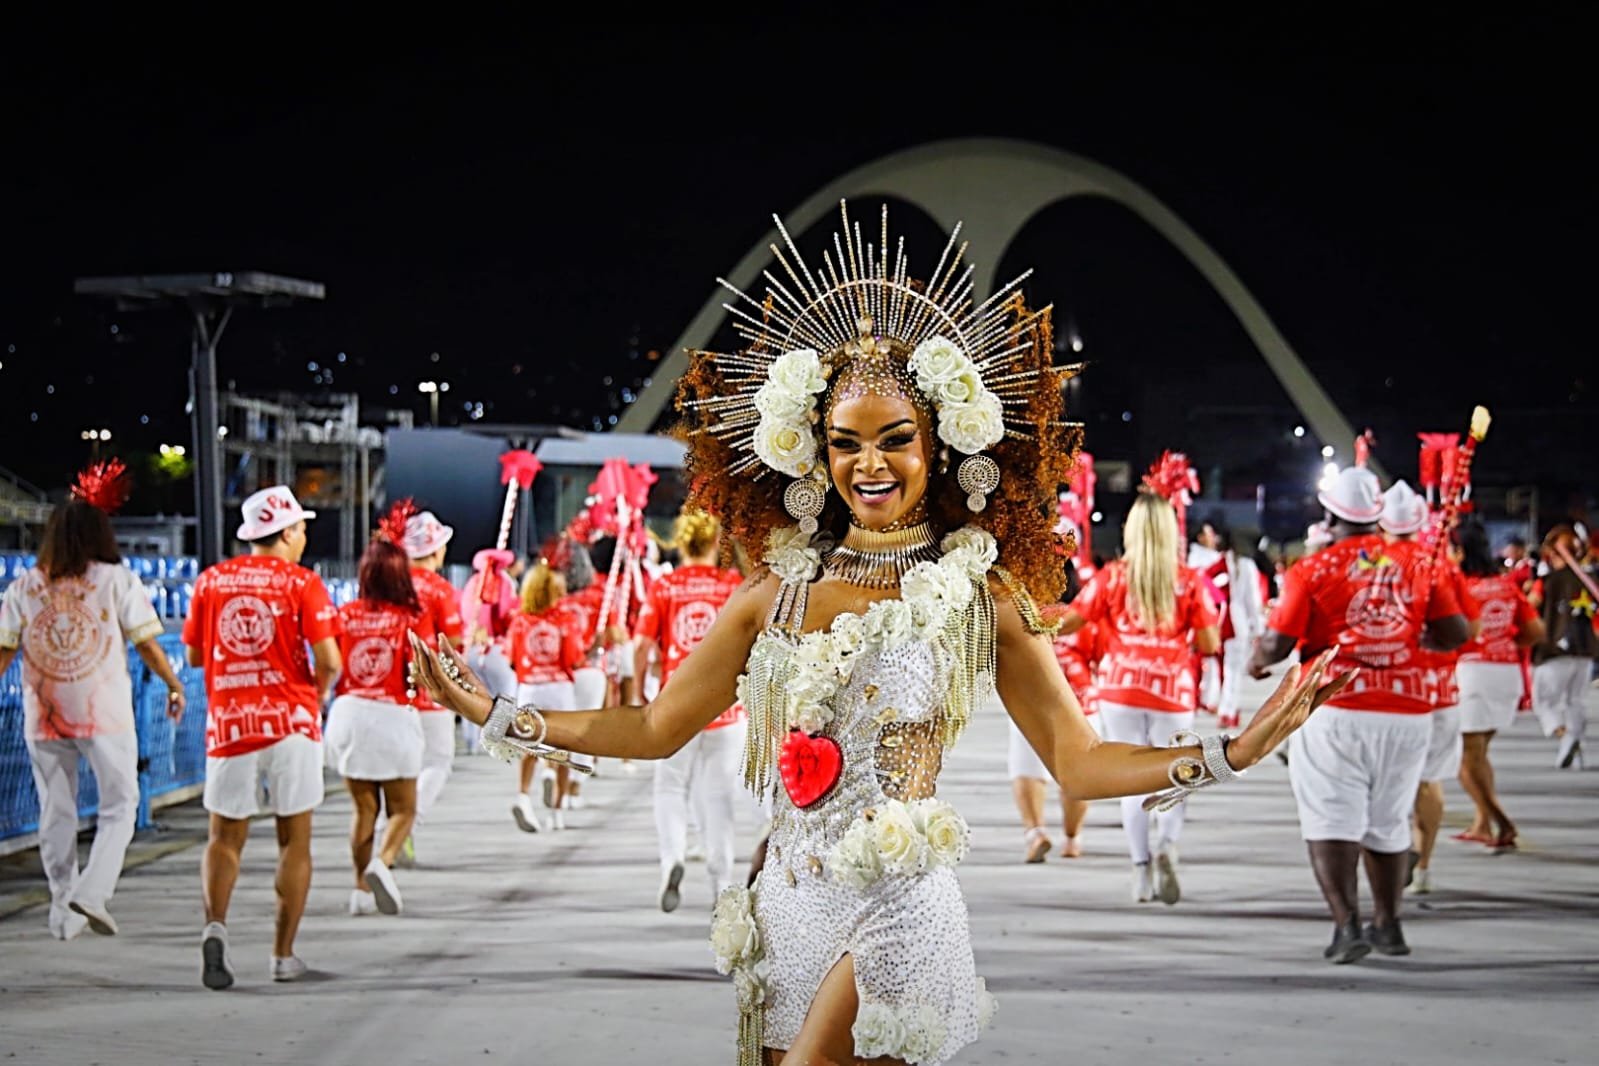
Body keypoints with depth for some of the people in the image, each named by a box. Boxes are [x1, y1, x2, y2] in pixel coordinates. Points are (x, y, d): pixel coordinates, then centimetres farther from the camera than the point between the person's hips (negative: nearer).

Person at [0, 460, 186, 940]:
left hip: (43, 716, 3)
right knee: (119, 803, 8)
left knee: (55, 814, 12)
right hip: (104, 712, -3)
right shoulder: (116, 580, -3)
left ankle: (63, 910, 17)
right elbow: (146, 643, -3)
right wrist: (175, 686, 10)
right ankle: (92, 890, -10)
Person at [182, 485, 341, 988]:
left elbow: (194, 654, 12)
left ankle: (215, 924, -15)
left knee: (225, 837, 10)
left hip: (227, 722, 2)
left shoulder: (210, 580, 6)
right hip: (290, 721, -2)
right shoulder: (302, 582, -4)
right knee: (295, 840, 8)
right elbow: (329, 660, -10)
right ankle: (284, 955, 9)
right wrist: (318, 693, 9)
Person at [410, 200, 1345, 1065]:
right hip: (787, 906, 4)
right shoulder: (778, 592, 7)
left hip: (897, 916, -4)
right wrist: (498, 716, 6)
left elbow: (1079, 761, -4)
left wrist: (1233, 752, -17)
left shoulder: (981, 594, -2)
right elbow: (656, 728, 10)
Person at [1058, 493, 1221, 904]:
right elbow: (1209, 643, -4)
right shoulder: (1190, 580, -2)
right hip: (1173, 691, -1)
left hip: (1121, 689, 1)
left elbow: (1068, 621, 0)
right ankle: (1167, 843, -19)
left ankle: (1141, 869, 1)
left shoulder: (1112, 577, -1)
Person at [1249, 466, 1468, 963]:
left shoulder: (1313, 569, -5)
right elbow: (1455, 633, 4)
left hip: (1334, 711, -4)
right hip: (1407, 713, 4)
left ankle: (1347, 923, -15)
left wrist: (1257, 661, 14)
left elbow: (1277, 643, -8)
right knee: (1388, 823, 19)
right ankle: (1387, 923, 29)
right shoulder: (1417, 563, 5)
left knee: (1332, 822, -1)